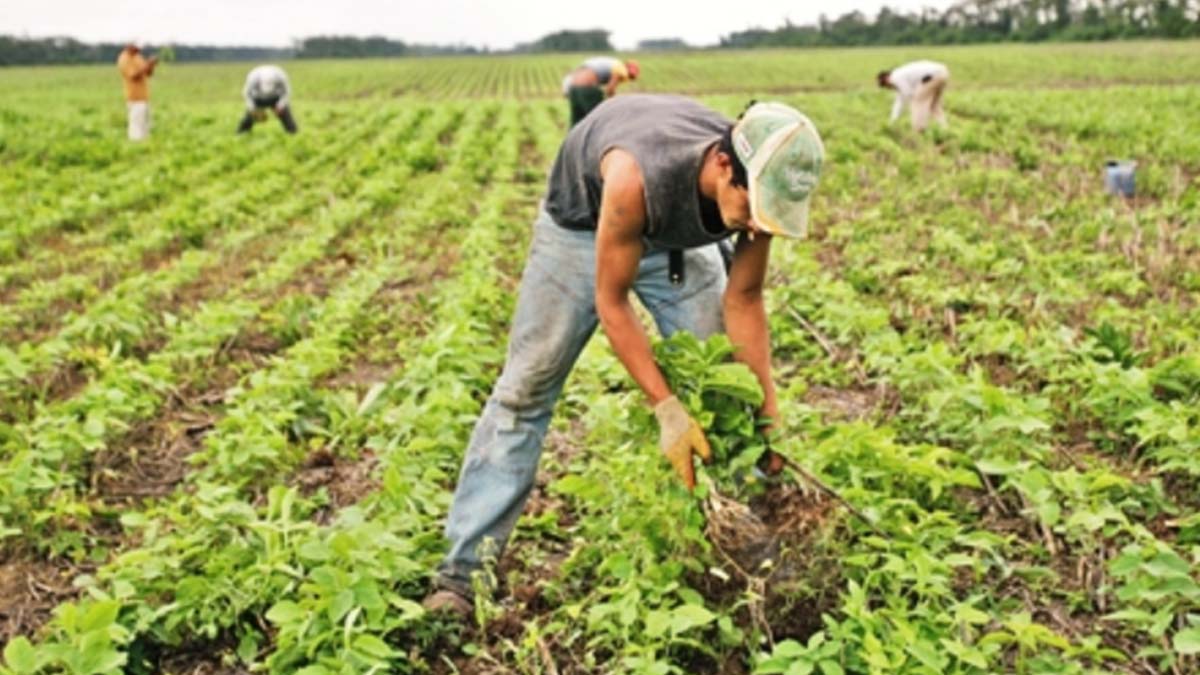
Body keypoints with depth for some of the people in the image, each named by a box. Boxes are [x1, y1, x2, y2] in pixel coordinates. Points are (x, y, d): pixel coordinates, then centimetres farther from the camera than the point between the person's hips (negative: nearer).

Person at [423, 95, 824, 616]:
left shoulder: (756, 188, -30)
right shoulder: (638, 176, -46)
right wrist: (666, 408, -34)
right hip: (583, 225, -4)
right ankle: (463, 567, 0)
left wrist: (767, 407, -19)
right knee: (526, 387, -5)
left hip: (678, 236, 5)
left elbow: (743, 299, -15)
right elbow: (611, 300, -32)